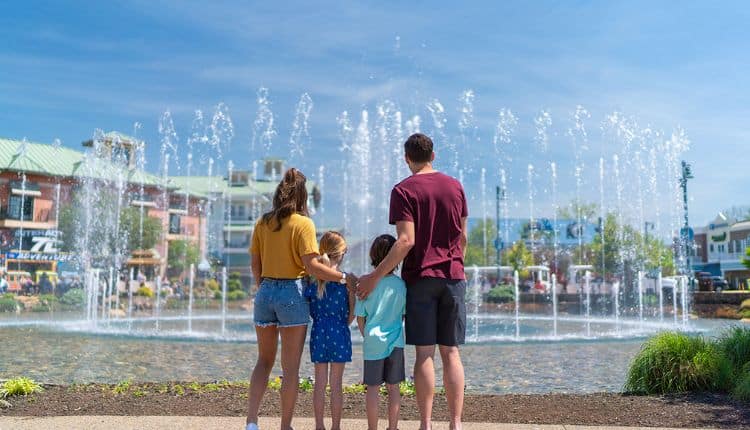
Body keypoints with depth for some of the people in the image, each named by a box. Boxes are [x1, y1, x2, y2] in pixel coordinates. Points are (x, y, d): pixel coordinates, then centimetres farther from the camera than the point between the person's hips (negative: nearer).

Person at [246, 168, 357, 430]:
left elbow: (255, 265, 9)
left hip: (265, 291, 5)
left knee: (264, 360, 18)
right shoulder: (303, 224, -9)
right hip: (292, 293, -5)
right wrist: (344, 278, -7)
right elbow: (311, 266, -16)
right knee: (291, 368, 6)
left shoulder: (263, 223, 6)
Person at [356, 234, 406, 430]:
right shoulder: (401, 285, -5)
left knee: (373, 388, 7)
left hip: (373, 342, -1)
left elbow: (360, 317, -2)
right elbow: (403, 315, 5)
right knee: (393, 387, 11)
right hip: (395, 341, 1)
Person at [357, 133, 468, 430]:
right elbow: (462, 237, 12)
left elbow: (406, 241, -15)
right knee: (451, 352, 7)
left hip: (420, 277, -3)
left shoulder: (404, 190, -6)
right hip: (453, 276, 4)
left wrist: (375, 277, -13)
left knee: (424, 353, 1)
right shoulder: (455, 186, 8)